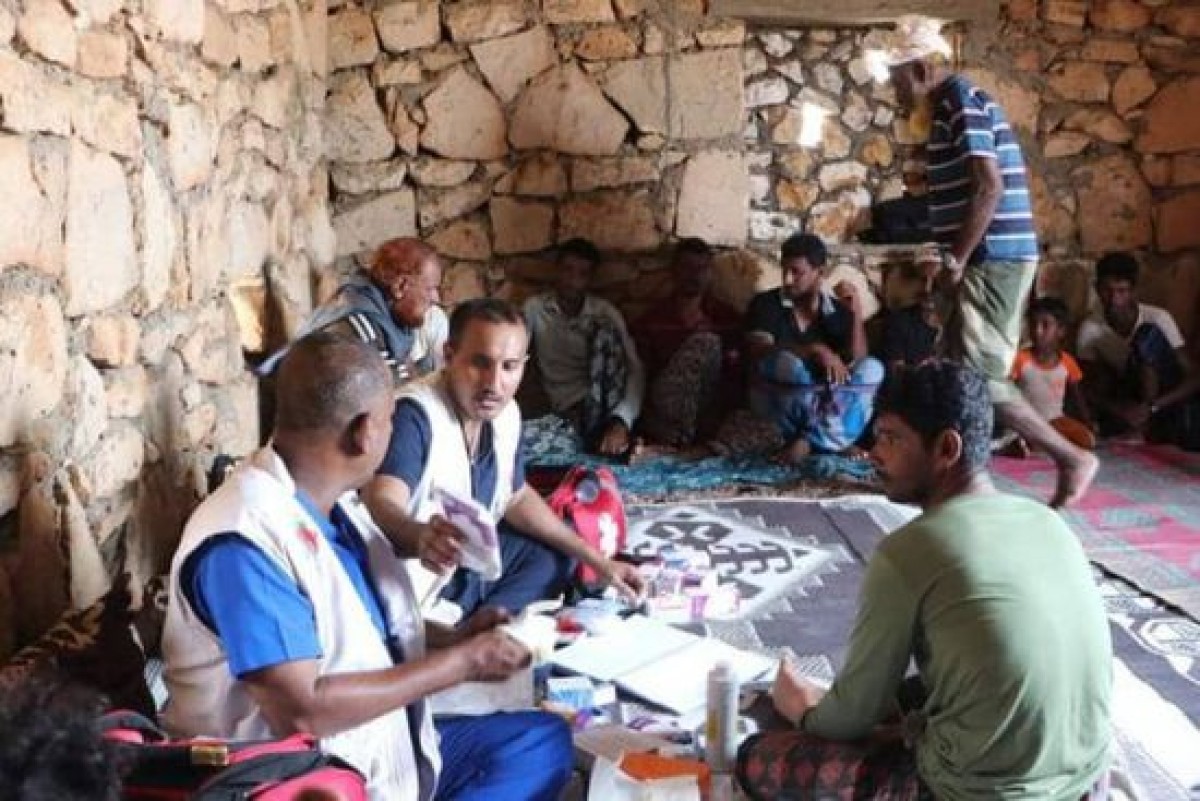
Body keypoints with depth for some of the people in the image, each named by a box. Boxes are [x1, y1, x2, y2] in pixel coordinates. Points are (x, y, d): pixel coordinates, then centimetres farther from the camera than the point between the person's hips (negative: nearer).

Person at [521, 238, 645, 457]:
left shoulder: (605, 312, 2)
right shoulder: (535, 307, 5)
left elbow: (635, 369, -9)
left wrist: (622, 422, -27)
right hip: (568, 404, -3)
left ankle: (611, 423, -25)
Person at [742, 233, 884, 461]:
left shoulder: (839, 311, 6)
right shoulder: (765, 304, -2)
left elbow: (856, 362, -5)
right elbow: (759, 353, -20)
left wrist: (857, 314, -15)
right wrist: (817, 351, -32)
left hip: (824, 402, 4)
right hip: (774, 401, -3)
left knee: (872, 369, -20)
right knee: (788, 363, -34)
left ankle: (809, 439, -25)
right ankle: (832, 438, -20)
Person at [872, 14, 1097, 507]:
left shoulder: (963, 103, -12)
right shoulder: (952, 109, 18)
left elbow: (990, 188, -21)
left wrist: (956, 260, -17)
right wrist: (954, 260, 15)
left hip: (994, 259, -10)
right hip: (989, 260, 10)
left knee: (979, 375, -9)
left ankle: (1071, 459, 0)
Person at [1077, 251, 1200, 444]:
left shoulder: (1158, 318, -20)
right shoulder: (1090, 329, -12)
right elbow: (1089, 386, -7)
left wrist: (1151, 406, -34)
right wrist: (1120, 410, -27)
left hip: (1164, 397, -1)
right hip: (1126, 397, 2)